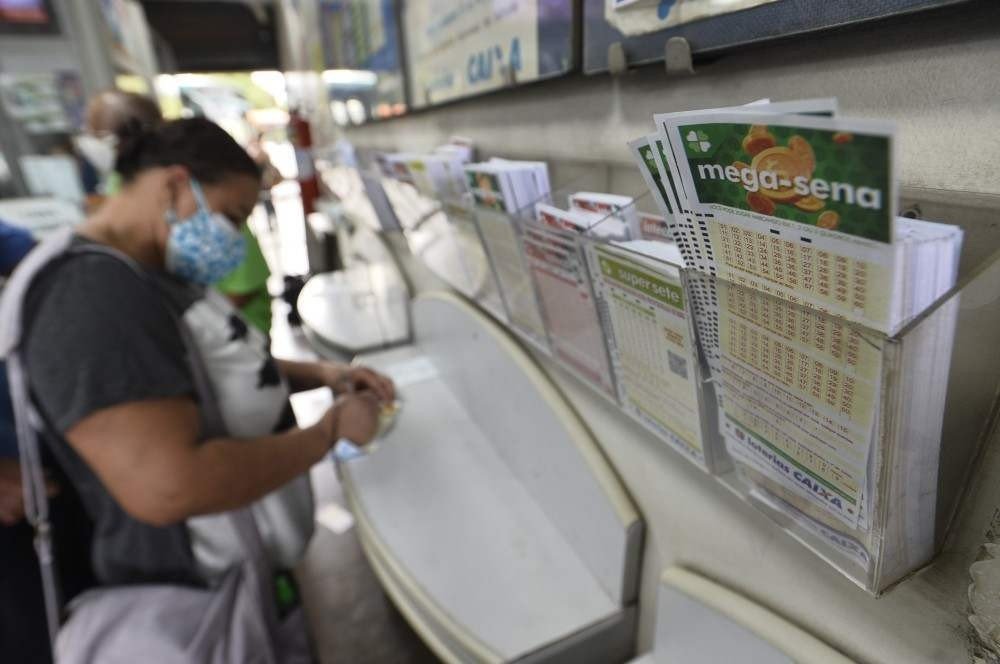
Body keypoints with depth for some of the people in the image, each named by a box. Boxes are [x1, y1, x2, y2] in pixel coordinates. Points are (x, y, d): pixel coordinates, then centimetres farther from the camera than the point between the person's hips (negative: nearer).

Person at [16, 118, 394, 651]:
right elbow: (168, 487, -38)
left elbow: (225, 369, 14)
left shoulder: (154, 273, 4)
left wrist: (322, 376, -2)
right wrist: (329, 432, -25)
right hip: (203, 591, -9)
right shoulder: (94, 295, -29)